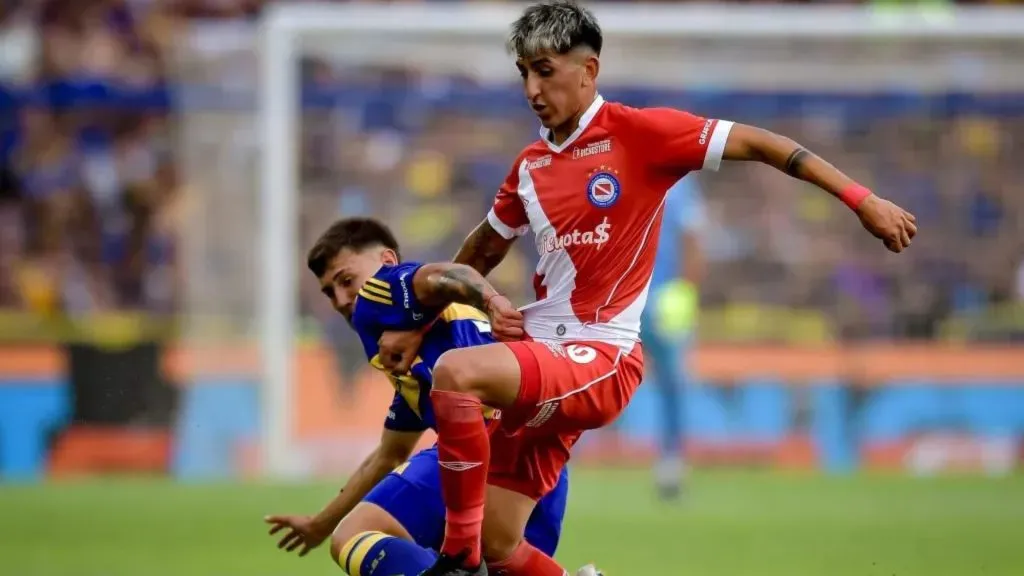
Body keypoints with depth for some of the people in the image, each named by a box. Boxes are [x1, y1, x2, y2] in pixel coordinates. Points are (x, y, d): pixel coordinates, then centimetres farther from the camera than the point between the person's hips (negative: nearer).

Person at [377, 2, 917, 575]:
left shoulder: (636, 132, -6)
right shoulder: (531, 166, 13)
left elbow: (760, 144, -7)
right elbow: (482, 253, 30)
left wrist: (864, 201, -12)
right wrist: (418, 328, 25)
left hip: (601, 361, -7)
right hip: (542, 358, 7)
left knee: (456, 373, -31)